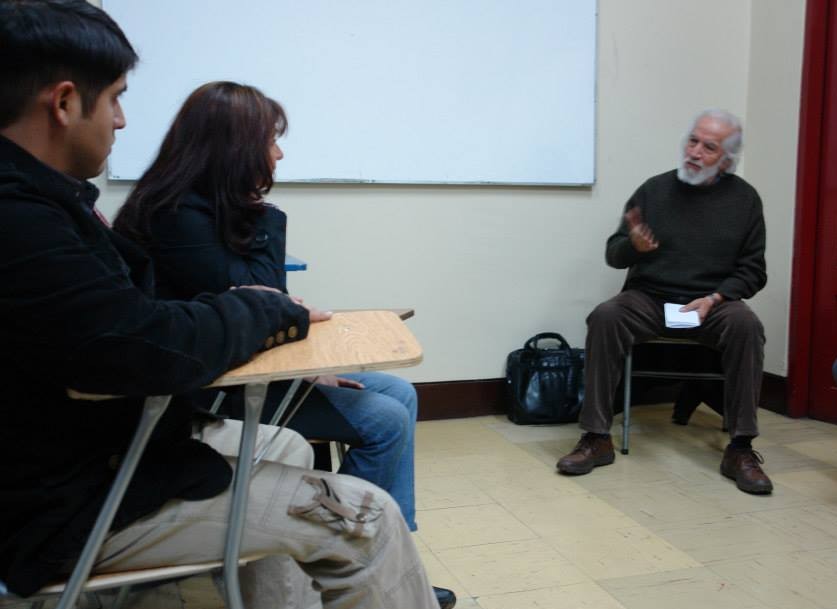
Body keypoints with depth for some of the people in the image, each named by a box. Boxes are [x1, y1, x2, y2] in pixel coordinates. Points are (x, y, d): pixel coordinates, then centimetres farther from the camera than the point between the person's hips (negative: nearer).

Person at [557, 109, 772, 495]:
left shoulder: (744, 199, 5)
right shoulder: (655, 189, 3)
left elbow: (752, 271, 6)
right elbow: (613, 254, 5)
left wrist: (714, 298, -12)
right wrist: (633, 245, -19)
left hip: (713, 303, 0)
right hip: (648, 297, 0)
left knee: (746, 325, -32)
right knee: (604, 317, -30)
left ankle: (740, 449, -21)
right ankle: (597, 438, -22)